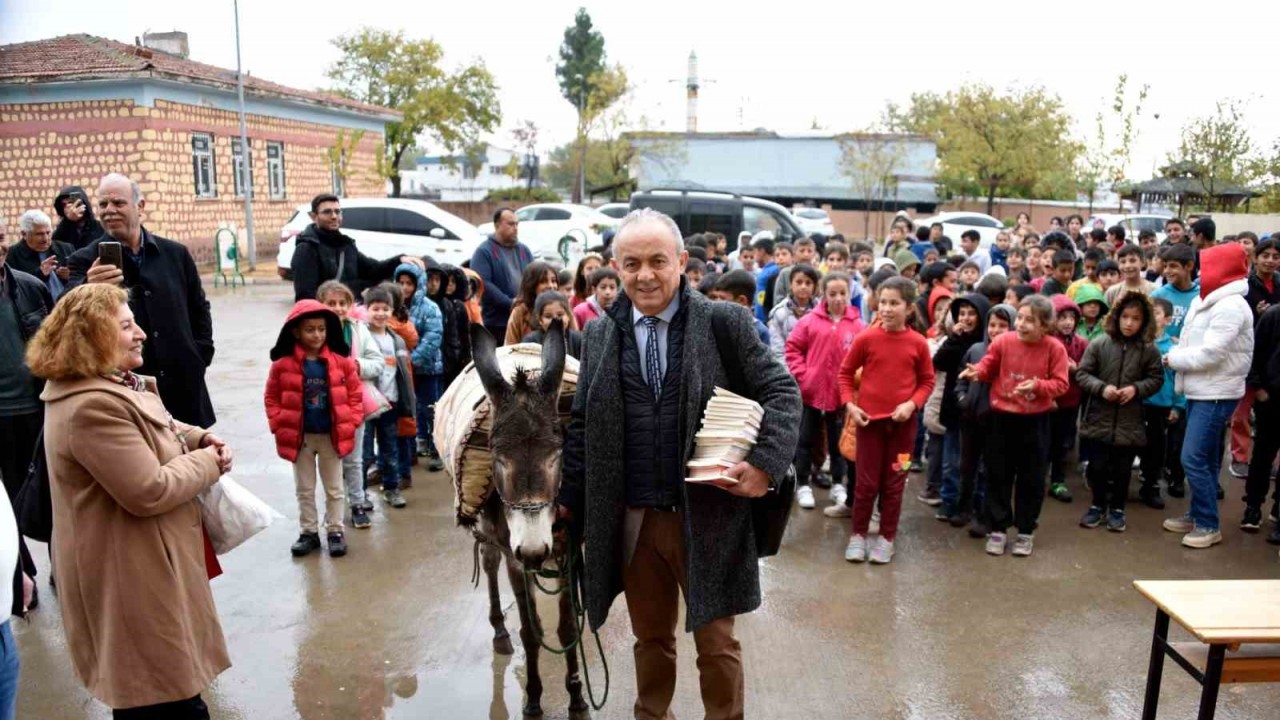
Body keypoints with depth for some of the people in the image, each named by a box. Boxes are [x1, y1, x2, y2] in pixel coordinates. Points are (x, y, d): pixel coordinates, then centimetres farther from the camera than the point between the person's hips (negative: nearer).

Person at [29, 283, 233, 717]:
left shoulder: (114, 385, 7)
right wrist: (208, 462, -14)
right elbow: (149, 492, -29)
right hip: (130, 574, -11)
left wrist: (200, 439, 1)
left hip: (140, 563, 11)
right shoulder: (92, 406, -28)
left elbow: (152, 431, 22)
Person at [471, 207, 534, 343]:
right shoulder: (484, 251, -3)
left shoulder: (524, 250, 17)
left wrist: (530, 299, -6)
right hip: (497, 323, -5)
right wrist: (509, 303, -20)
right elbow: (482, 284, -15)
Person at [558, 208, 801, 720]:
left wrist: (766, 463, -18)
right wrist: (569, 499, 7)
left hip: (708, 516, -3)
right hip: (632, 520, 3)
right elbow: (581, 424, 9)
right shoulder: (600, 335, 4)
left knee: (716, 643, 12)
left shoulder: (723, 321, -6)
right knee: (650, 638, 19)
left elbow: (782, 392, -5)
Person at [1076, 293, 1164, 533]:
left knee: (1122, 469, 10)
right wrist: (1101, 388, -18)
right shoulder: (1099, 344, -7)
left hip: (1130, 422, 0)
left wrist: (1136, 389, -13)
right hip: (1101, 418, 0)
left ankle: (1117, 508, 27)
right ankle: (1098, 505, 28)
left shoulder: (1149, 350, -4)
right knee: (1098, 466, 9)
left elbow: (1156, 378, 4)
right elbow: (1082, 373, -3)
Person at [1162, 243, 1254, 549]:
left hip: (1216, 395, -9)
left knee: (1194, 458, -10)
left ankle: (1209, 525, 0)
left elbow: (1210, 353, -23)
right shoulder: (1205, 302, 13)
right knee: (1204, 459, 15)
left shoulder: (1230, 306, -17)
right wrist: (1176, 355, -4)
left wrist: (1172, 357, -11)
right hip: (1199, 392, 9)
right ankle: (1198, 515, 24)